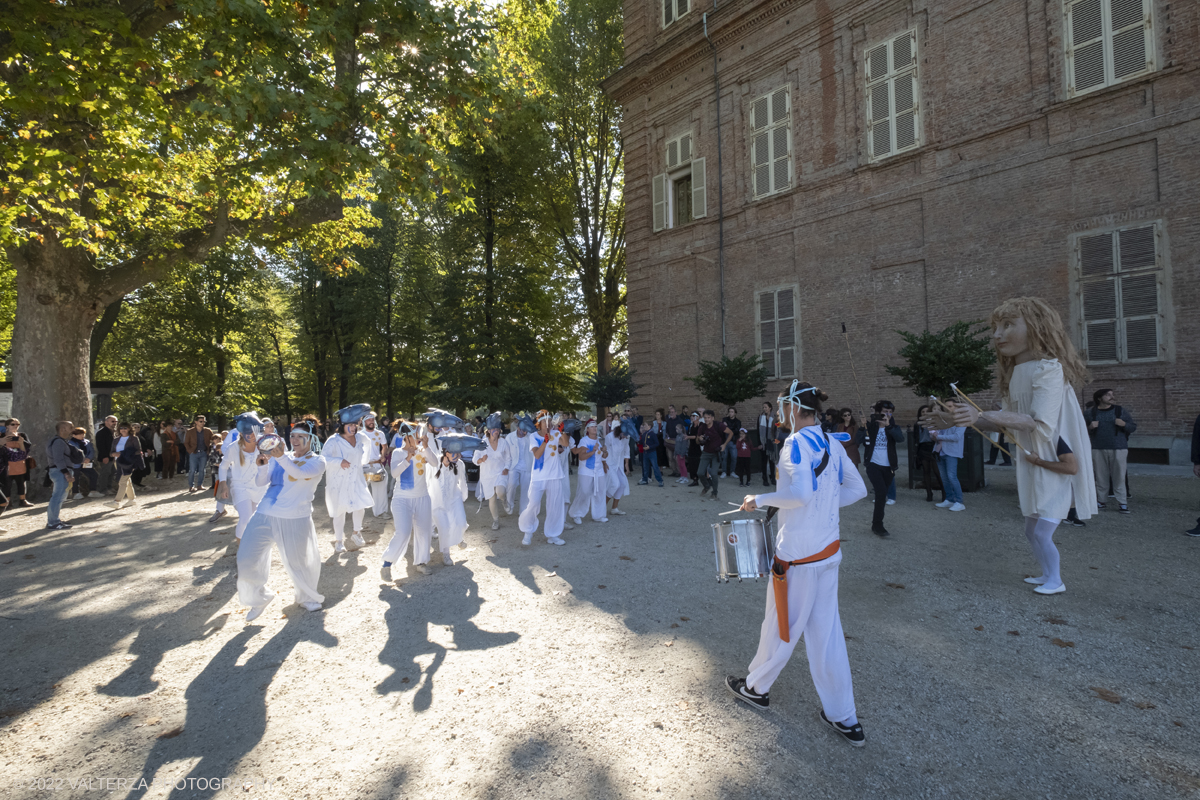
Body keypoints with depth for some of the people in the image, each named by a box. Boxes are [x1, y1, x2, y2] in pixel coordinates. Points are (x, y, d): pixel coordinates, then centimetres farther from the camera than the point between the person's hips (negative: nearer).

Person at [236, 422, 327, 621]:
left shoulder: (317, 461, -3)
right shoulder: (279, 458, 10)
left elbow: (300, 474, -23)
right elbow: (261, 482, 3)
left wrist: (281, 457, -38)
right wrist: (262, 466, -18)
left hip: (295, 519, -3)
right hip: (265, 515, 4)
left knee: (299, 562, 7)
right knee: (247, 559, -1)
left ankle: (307, 597, 35)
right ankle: (259, 598, 24)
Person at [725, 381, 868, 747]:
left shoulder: (796, 443, -19)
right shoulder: (832, 443, 6)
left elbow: (800, 492, -33)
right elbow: (857, 489, 12)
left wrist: (760, 500, -19)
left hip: (798, 555, -8)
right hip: (828, 550, 8)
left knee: (781, 627, 11)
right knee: (826, 632, 15)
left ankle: (755, 688, 33)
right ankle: (844, 718, 24)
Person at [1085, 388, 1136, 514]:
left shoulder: (1120, 411, 5)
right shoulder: (1091, 413, 5)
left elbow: (1133, 427, 7)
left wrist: (1124, 424, -13)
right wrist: (1090, 427, -11)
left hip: (1118, 449, 0)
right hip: (1098, 449, 0)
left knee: (1119, 477, 0)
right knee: (1101, 477, 6)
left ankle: (1122, 503, 7)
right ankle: (1099, 501, 15)